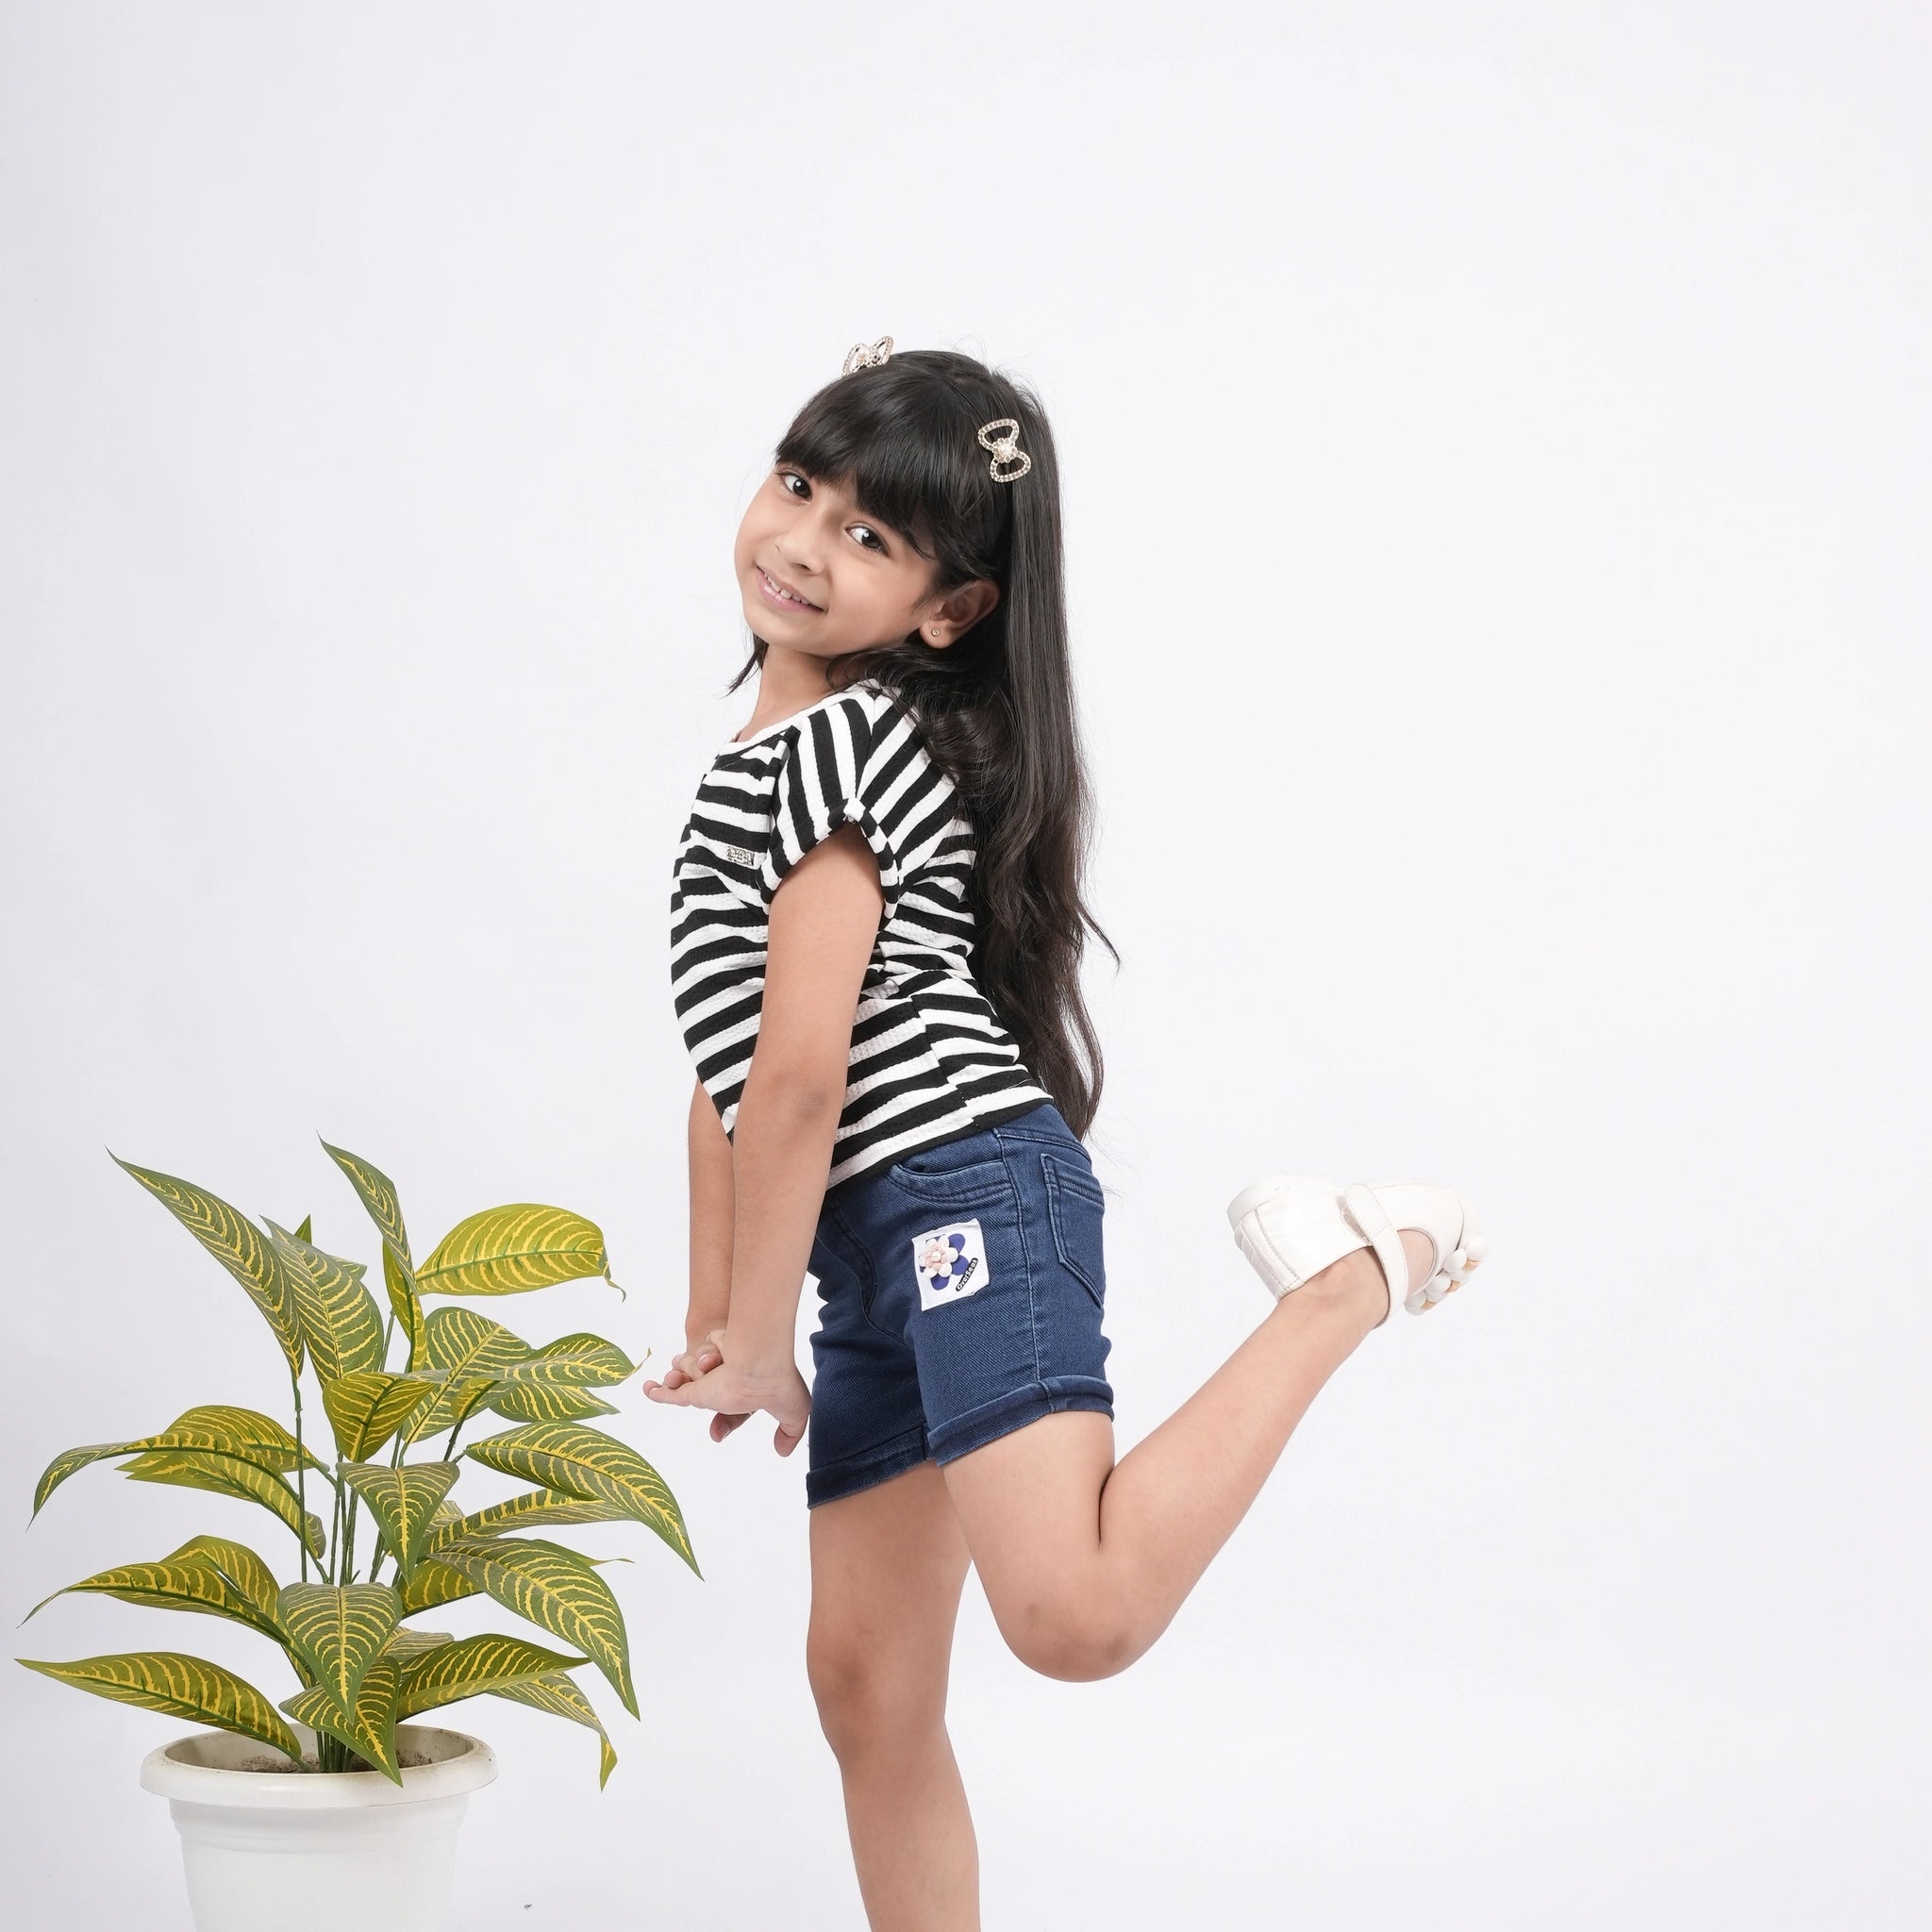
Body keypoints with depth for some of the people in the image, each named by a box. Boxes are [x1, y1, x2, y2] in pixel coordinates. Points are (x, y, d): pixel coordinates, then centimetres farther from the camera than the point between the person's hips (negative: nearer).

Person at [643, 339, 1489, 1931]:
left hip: (969, 1200, -10)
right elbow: (729, 1068, 22)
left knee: (1076, 1613, -26)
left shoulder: (833, 743, -8)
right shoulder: (761, 756, 23)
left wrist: (762, 1342, -6)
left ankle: (1345, 1283, -9)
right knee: (866, 1681, 12)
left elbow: (802, 1073, -14)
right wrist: (714, 1319, 20)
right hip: (883, 1257, 10)